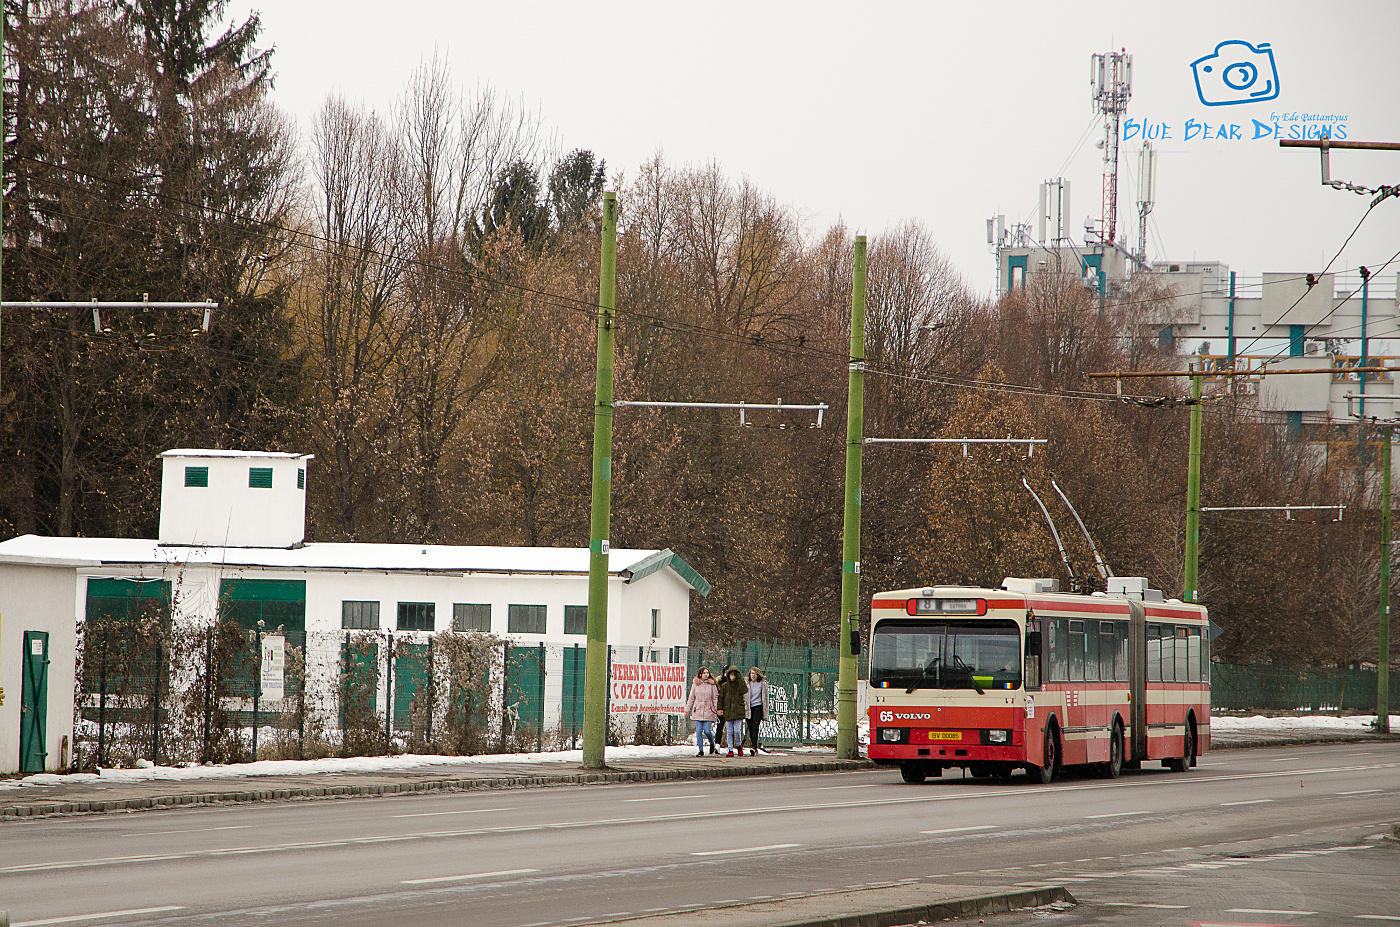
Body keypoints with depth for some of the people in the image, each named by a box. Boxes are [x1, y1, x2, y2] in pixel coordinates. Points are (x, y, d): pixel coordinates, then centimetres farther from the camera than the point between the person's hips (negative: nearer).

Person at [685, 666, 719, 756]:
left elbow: (715, 698, 5)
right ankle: (700, 750, 5)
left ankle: (712, 744, 23)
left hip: (708, 711, -2)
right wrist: (687, 709, 12)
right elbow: (691, 698, 12)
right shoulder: (695, 684, 6)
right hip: (697, 711, 2)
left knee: (707, 731, -7)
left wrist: (717, 710, -3)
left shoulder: (711, 684, 2)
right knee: (698, 731, -3)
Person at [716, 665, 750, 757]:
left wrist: (739, 678, -13)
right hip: (727, 711, 2)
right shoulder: (724, 686, 8)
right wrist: (720, 709, 1)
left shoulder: (740, 685, 6)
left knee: (737, 730, -9)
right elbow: (720, 698, 11)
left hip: (738, 710, -2)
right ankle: (730, 750, 4)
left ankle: (739, 745, 17)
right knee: (729, 731, -1)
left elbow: (744, 691, -14)